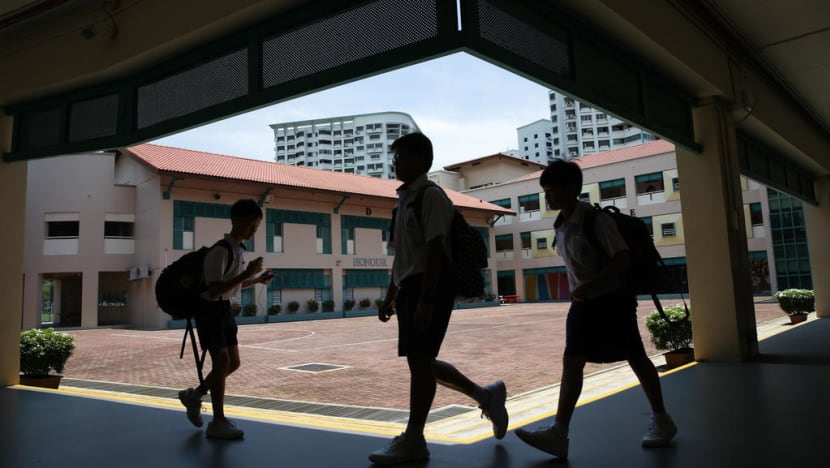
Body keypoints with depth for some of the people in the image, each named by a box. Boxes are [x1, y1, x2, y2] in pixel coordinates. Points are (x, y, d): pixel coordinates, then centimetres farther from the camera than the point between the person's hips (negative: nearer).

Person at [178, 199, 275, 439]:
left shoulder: (239, 249, 8)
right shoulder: (221, 251, -21)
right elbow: (214, 291, -29)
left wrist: (258, 279, 5)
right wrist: (246, 274, -33)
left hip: (224, 308, 9)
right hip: (209, 309, -9)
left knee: (233, 362, 10)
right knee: (222, 361, -10)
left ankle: (194, 395, 30)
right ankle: (218, 423, 0)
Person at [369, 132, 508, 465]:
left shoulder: (431, 196, -9)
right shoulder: (404, 200, 18)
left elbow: (435, 250, -18)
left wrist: (426, 299, -23)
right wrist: (391, 297, 20)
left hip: (430, 287, -9)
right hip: (411, 288, 10)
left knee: (419, 359, -4)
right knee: (421, 361, 12)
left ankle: (413, 439, 8)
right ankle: (486, 395, 28)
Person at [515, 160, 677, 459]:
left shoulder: (596, 219, -18)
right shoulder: (561, 227, 4)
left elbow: (622, 260, -23)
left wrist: (588, 286, -27)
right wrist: (580, 292, 15)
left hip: (613, 300, -7)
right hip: (583, 304, 7)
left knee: (636, 358, 8)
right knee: (571, 362, -3)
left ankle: (662, 421, 29)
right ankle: (559, 433, -4)